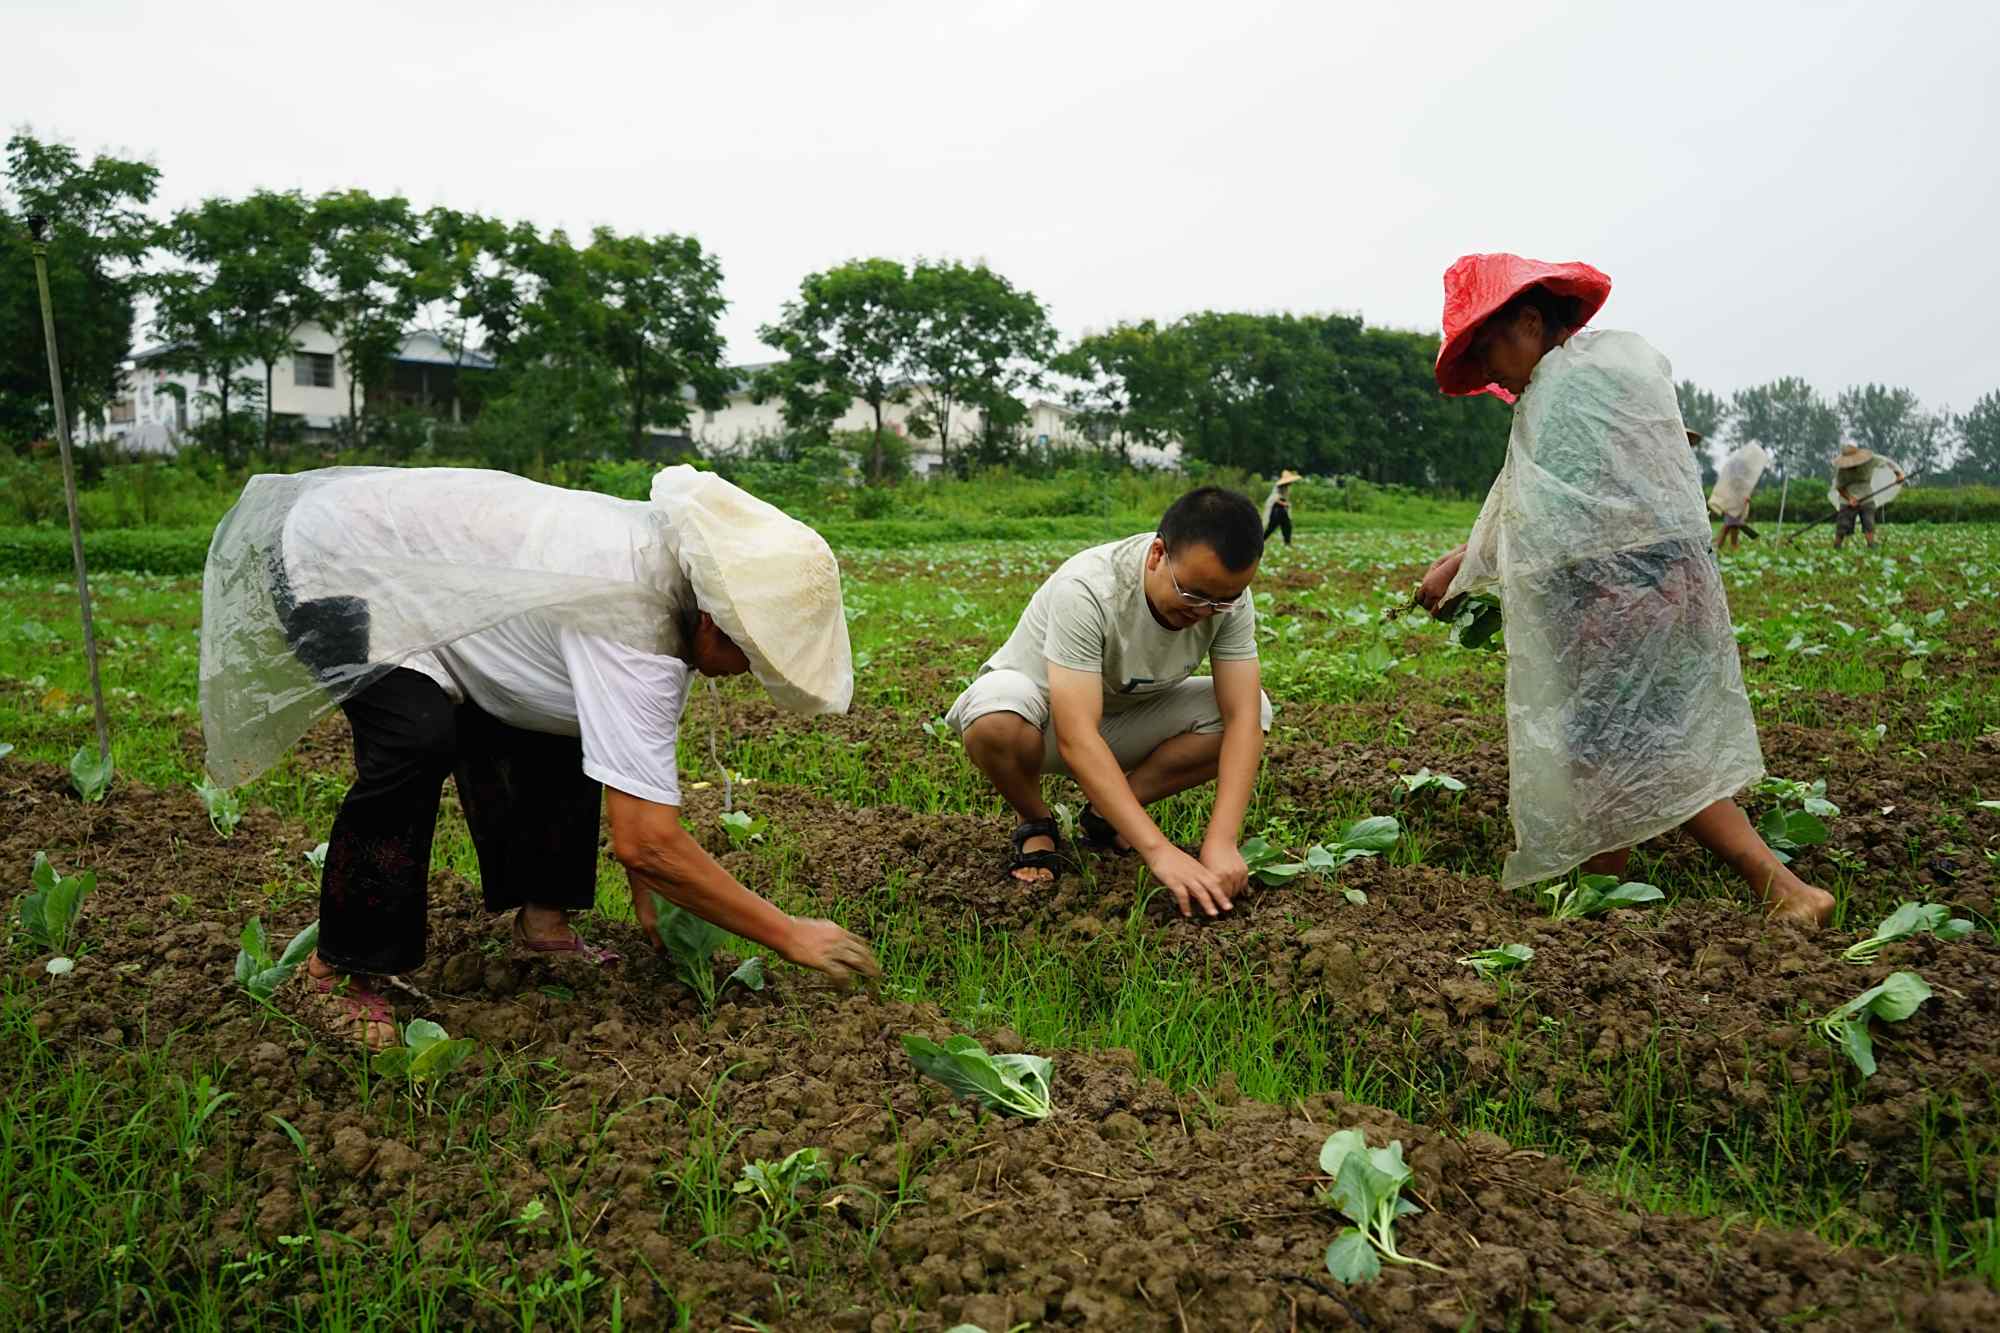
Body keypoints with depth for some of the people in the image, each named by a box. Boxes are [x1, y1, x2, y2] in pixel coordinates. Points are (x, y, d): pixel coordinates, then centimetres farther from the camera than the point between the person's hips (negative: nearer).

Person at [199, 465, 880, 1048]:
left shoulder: (667, 562, -10)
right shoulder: (632, 630, -37)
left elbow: (637, 760, -1)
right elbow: (647, 843, -37)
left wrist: (646, 895, -3)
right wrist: (791, 936, -28)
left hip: (415, 564, 9)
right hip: (329, 562, -9)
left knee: (573, 724, 2)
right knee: (417, 740, -29)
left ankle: (541, 921, 10)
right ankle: (337, 974, -12)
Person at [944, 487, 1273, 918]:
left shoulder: (1227, 593, -19)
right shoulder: (1085, 590, -35)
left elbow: (1242, 715, -23)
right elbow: (1076, 739, -41)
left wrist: (1221, 842, -36)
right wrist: (1159, 850, -47)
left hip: (1128, 715, 5)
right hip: (1046, 715, -4)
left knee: (1253, 710, -18)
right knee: (997, 715, -39)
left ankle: (1105, 818, -2)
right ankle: (1036, 826, -6)